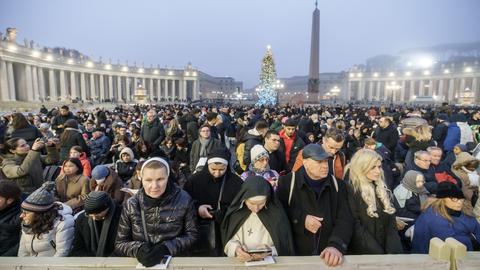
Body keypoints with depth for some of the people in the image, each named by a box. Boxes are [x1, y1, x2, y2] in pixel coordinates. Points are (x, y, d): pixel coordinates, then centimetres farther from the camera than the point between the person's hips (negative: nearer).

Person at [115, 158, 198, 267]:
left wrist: (167, 247, -17)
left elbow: (192, 235, -3)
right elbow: (119, 244, 2)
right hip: (141, 264, 1)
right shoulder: (131, 205, -4)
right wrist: (138, 249, -16)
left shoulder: (183, 200, -8)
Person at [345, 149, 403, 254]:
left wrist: (394, 250, -6)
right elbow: (355, 227, -13)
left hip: (386, 250, 5)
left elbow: (391, 223, 7)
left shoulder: (382, 189, 11)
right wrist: (378, 253, -13)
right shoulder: (350, 190, -10)